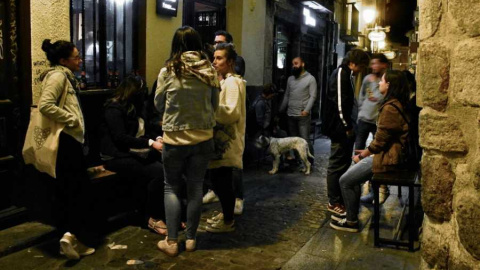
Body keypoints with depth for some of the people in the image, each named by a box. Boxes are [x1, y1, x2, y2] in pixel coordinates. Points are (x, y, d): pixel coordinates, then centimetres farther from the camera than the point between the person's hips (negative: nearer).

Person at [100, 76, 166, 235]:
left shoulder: (135, 108, 18)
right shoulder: (114, 109, -9)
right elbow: (120, 138, -19)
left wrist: (157, 138, 0)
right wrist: (150, 143, -22)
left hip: (137, 153, 8)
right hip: (118, 156, -8)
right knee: (159, 172, -28)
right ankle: (152, 217, -12)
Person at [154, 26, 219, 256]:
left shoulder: (168, 71, -9)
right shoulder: (210, 71, -3)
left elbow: (158, 105, 2)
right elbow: (214, 105, 8)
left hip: (175, 138, -2)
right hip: (203, 137, 3)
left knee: (172, 188, 11)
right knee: (195, 187, 12)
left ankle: (171, 242, 12)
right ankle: (191, 238, 21)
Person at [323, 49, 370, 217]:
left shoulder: (346, 75, 17)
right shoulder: (340, 74, -15)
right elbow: (339, 103, -22)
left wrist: (349, 126, 15)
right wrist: (347, 126, -16)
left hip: (344, 128, 10)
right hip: (340, 129, -10)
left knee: (344, 163, 16)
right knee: (337, 165, -3)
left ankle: (341, 198, 27)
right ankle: (334, 203, 6)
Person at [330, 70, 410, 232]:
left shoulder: (390, 108, -21)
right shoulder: (397, 104, 12)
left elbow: (380, 141, -20)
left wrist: (362, 155, -6)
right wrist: (367, 151, 12)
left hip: (388, 158, -10)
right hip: (391, 153, 10)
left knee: (345, 181, -4)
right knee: (353, 172, 21)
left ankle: (351, 222, 9)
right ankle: (351, 214, 26)